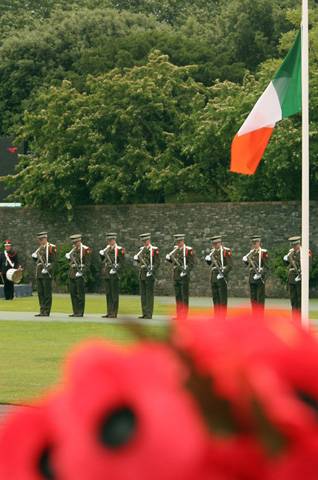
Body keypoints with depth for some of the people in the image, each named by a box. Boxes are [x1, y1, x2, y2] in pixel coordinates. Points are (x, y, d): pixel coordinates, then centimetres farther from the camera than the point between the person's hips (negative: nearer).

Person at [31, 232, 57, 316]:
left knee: (47, 293, -5)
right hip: (39, 273, 8)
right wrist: (34, 257, 8)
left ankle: (46, 312, -4)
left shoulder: (51, 247, -6)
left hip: (47, 273, -8)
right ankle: (42, 311, 13)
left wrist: (47, 268, -20)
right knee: (40, 293, 8)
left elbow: (53, 260, -12)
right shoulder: (40, 248, 18)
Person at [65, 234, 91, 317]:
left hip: (80, 274, -8)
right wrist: (68, 257, 7)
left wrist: (81, 272, -17)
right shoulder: (74, 250, 17)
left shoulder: (85, 250, -6)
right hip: (72, 274, 8)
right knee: (73, 293, 7)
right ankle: (75, 311, 12)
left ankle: (80, 312, -3)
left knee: (80, 294, -6)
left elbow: (87, 263, -10)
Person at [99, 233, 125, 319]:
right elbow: (104, 261, 23)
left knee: (114, 294, -5)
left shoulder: (119, 249, -5)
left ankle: (114, 313, -3)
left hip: (114, 274, -8)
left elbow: (121, 261, -10)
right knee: (108, 294, 10)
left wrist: (116, 268, -20)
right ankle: (109, 312, 14)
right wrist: (101, 254, 7)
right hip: (107, 274, 8)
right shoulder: (107, 249, 16)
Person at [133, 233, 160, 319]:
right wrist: (136, 258, 2)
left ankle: (149, 314, -6)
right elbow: (138, 261, 24)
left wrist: (152, 271, -16)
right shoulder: (141, 249, 16)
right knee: (143, 294, 7)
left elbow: (157, 263, -7)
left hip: (149, 274, -7)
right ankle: (144, 313, 11)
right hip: (141, 274, 7)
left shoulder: (154, 250, -4)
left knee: (149, 295, -6)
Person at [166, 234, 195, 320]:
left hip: (184, 276, -7)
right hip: (176, 276, 7)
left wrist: (186, 271, -20)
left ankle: (184, 315, -3)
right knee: (178, 296, 8)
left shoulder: (188, 250, -5)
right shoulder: (176, 249, 14)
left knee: (184, 296, -4)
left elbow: (191, 264, -8)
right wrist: (168, 258, 4)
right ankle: (179, 315, 12)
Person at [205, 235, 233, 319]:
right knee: (215, 298, 9)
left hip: (222, 278, -7)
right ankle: (217, 316, 13)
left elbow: (230, 265, -11)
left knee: (222, 299, -5)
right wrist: (208, 259, 3)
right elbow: (210, 263, 25)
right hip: (213, 277, 7)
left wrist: (223, 273, -20)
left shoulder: (226, 251, -6)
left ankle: (222, 317, -5)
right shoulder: (213, 251, 14)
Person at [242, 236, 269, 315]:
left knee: (260, 299, -5)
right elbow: (248, 264, 22)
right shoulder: (251, 252, 14)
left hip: (260, 278, -6)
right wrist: (245, 260, 1)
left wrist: (260, 274, -20)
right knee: (253, 298, 8)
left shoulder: (263, 252, -4)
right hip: (252, 278, 6)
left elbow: (266, 266, -9)